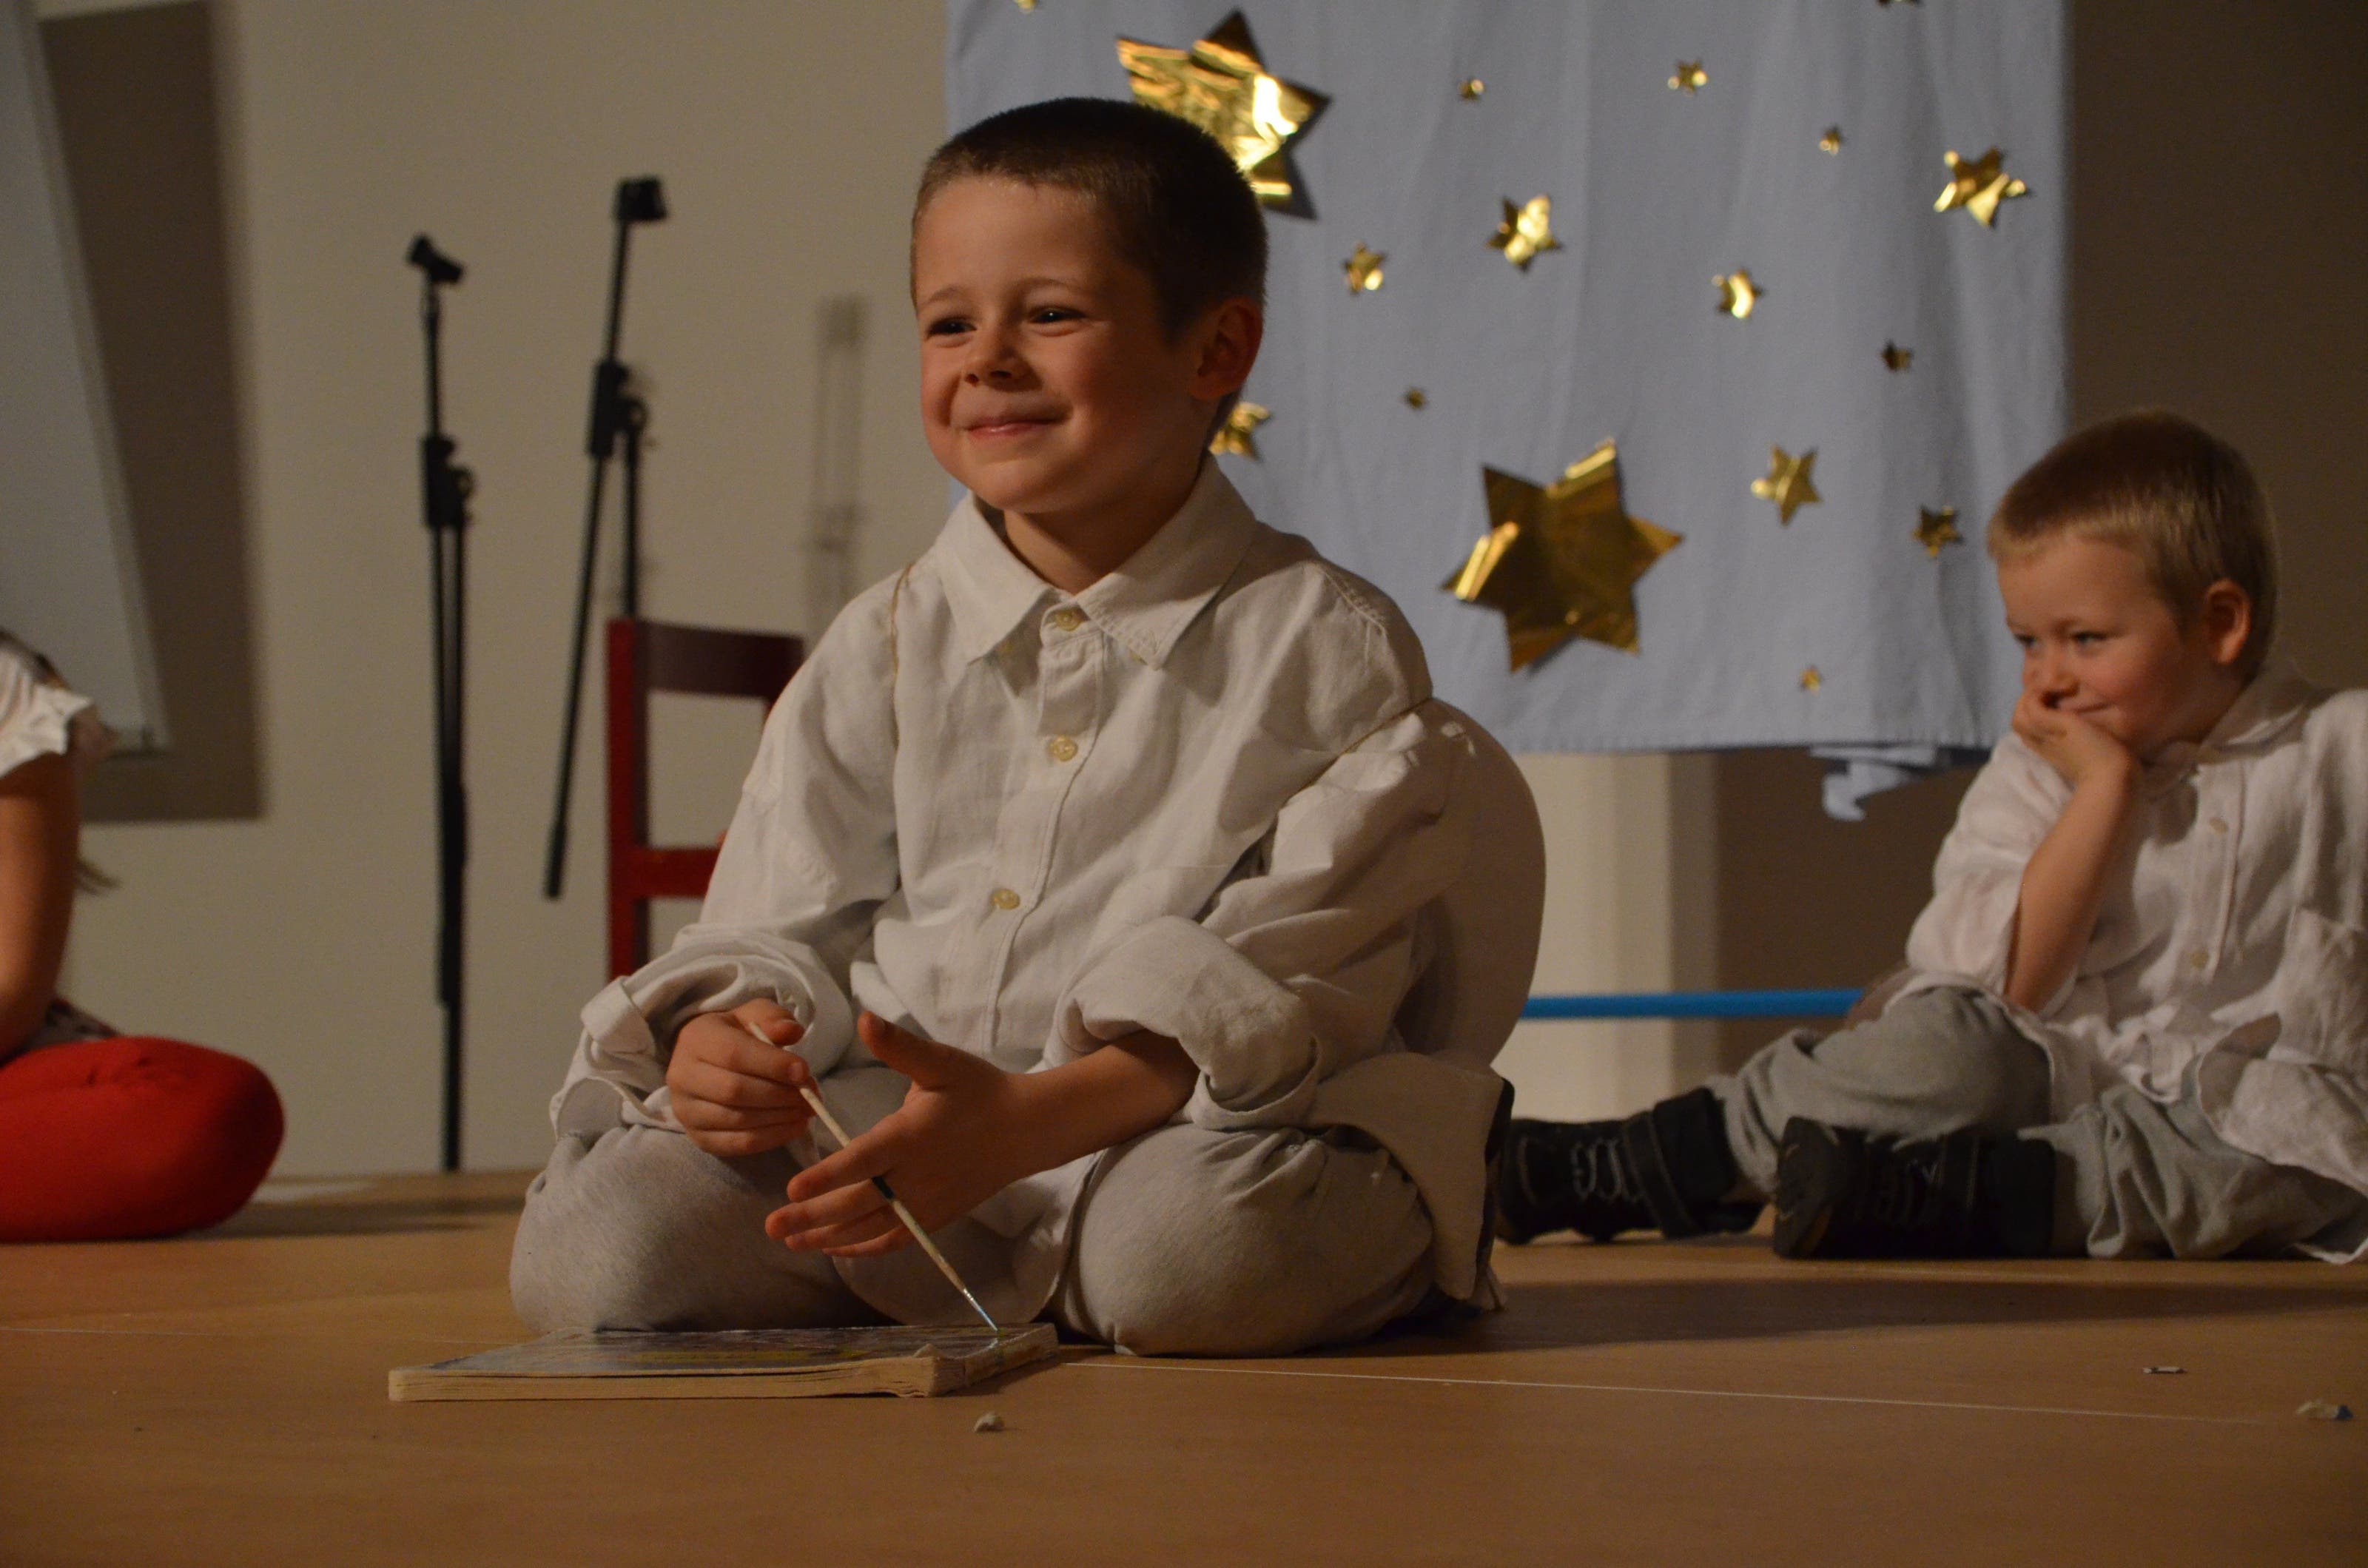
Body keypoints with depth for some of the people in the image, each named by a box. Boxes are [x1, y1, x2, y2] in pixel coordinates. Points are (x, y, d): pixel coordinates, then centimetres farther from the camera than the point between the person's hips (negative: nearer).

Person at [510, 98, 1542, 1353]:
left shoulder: (1325, 650, -1)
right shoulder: (884, 647, 14)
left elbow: (1270, 988, -11)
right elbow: (790, 920, 13)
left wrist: (1021, 1121, -25)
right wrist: (723, 1037, -12)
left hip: (1194, 1121, -4)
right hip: (879, 1118, 4)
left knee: (1190, 1249, -40)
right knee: (588, 1249, -19)